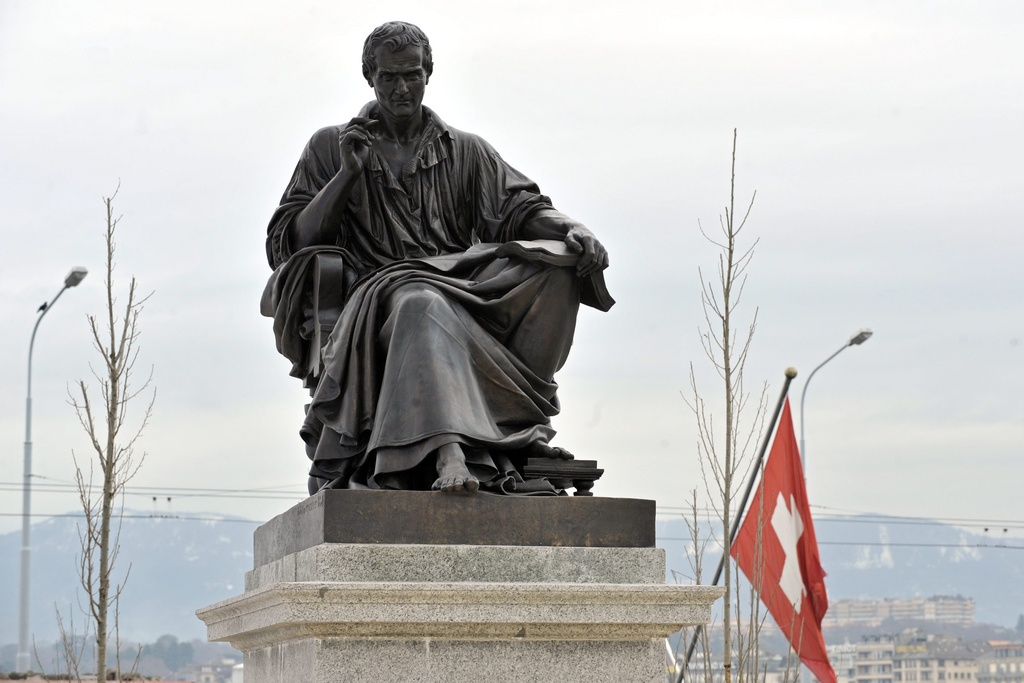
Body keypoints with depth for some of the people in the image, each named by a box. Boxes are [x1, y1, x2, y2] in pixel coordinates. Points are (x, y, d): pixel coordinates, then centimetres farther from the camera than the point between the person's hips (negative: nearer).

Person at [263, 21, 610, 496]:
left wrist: (571, 229, -12)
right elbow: (288, 244, 11)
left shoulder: (465, 152, 24)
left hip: (460, 288, 3)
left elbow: (520, 208, 10)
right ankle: (449, 453, -60)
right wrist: (349, 173, 0)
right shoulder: (330, 148, 19)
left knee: (551, 266, -25)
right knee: (424, 306, -40)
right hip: (375, 293, -3)